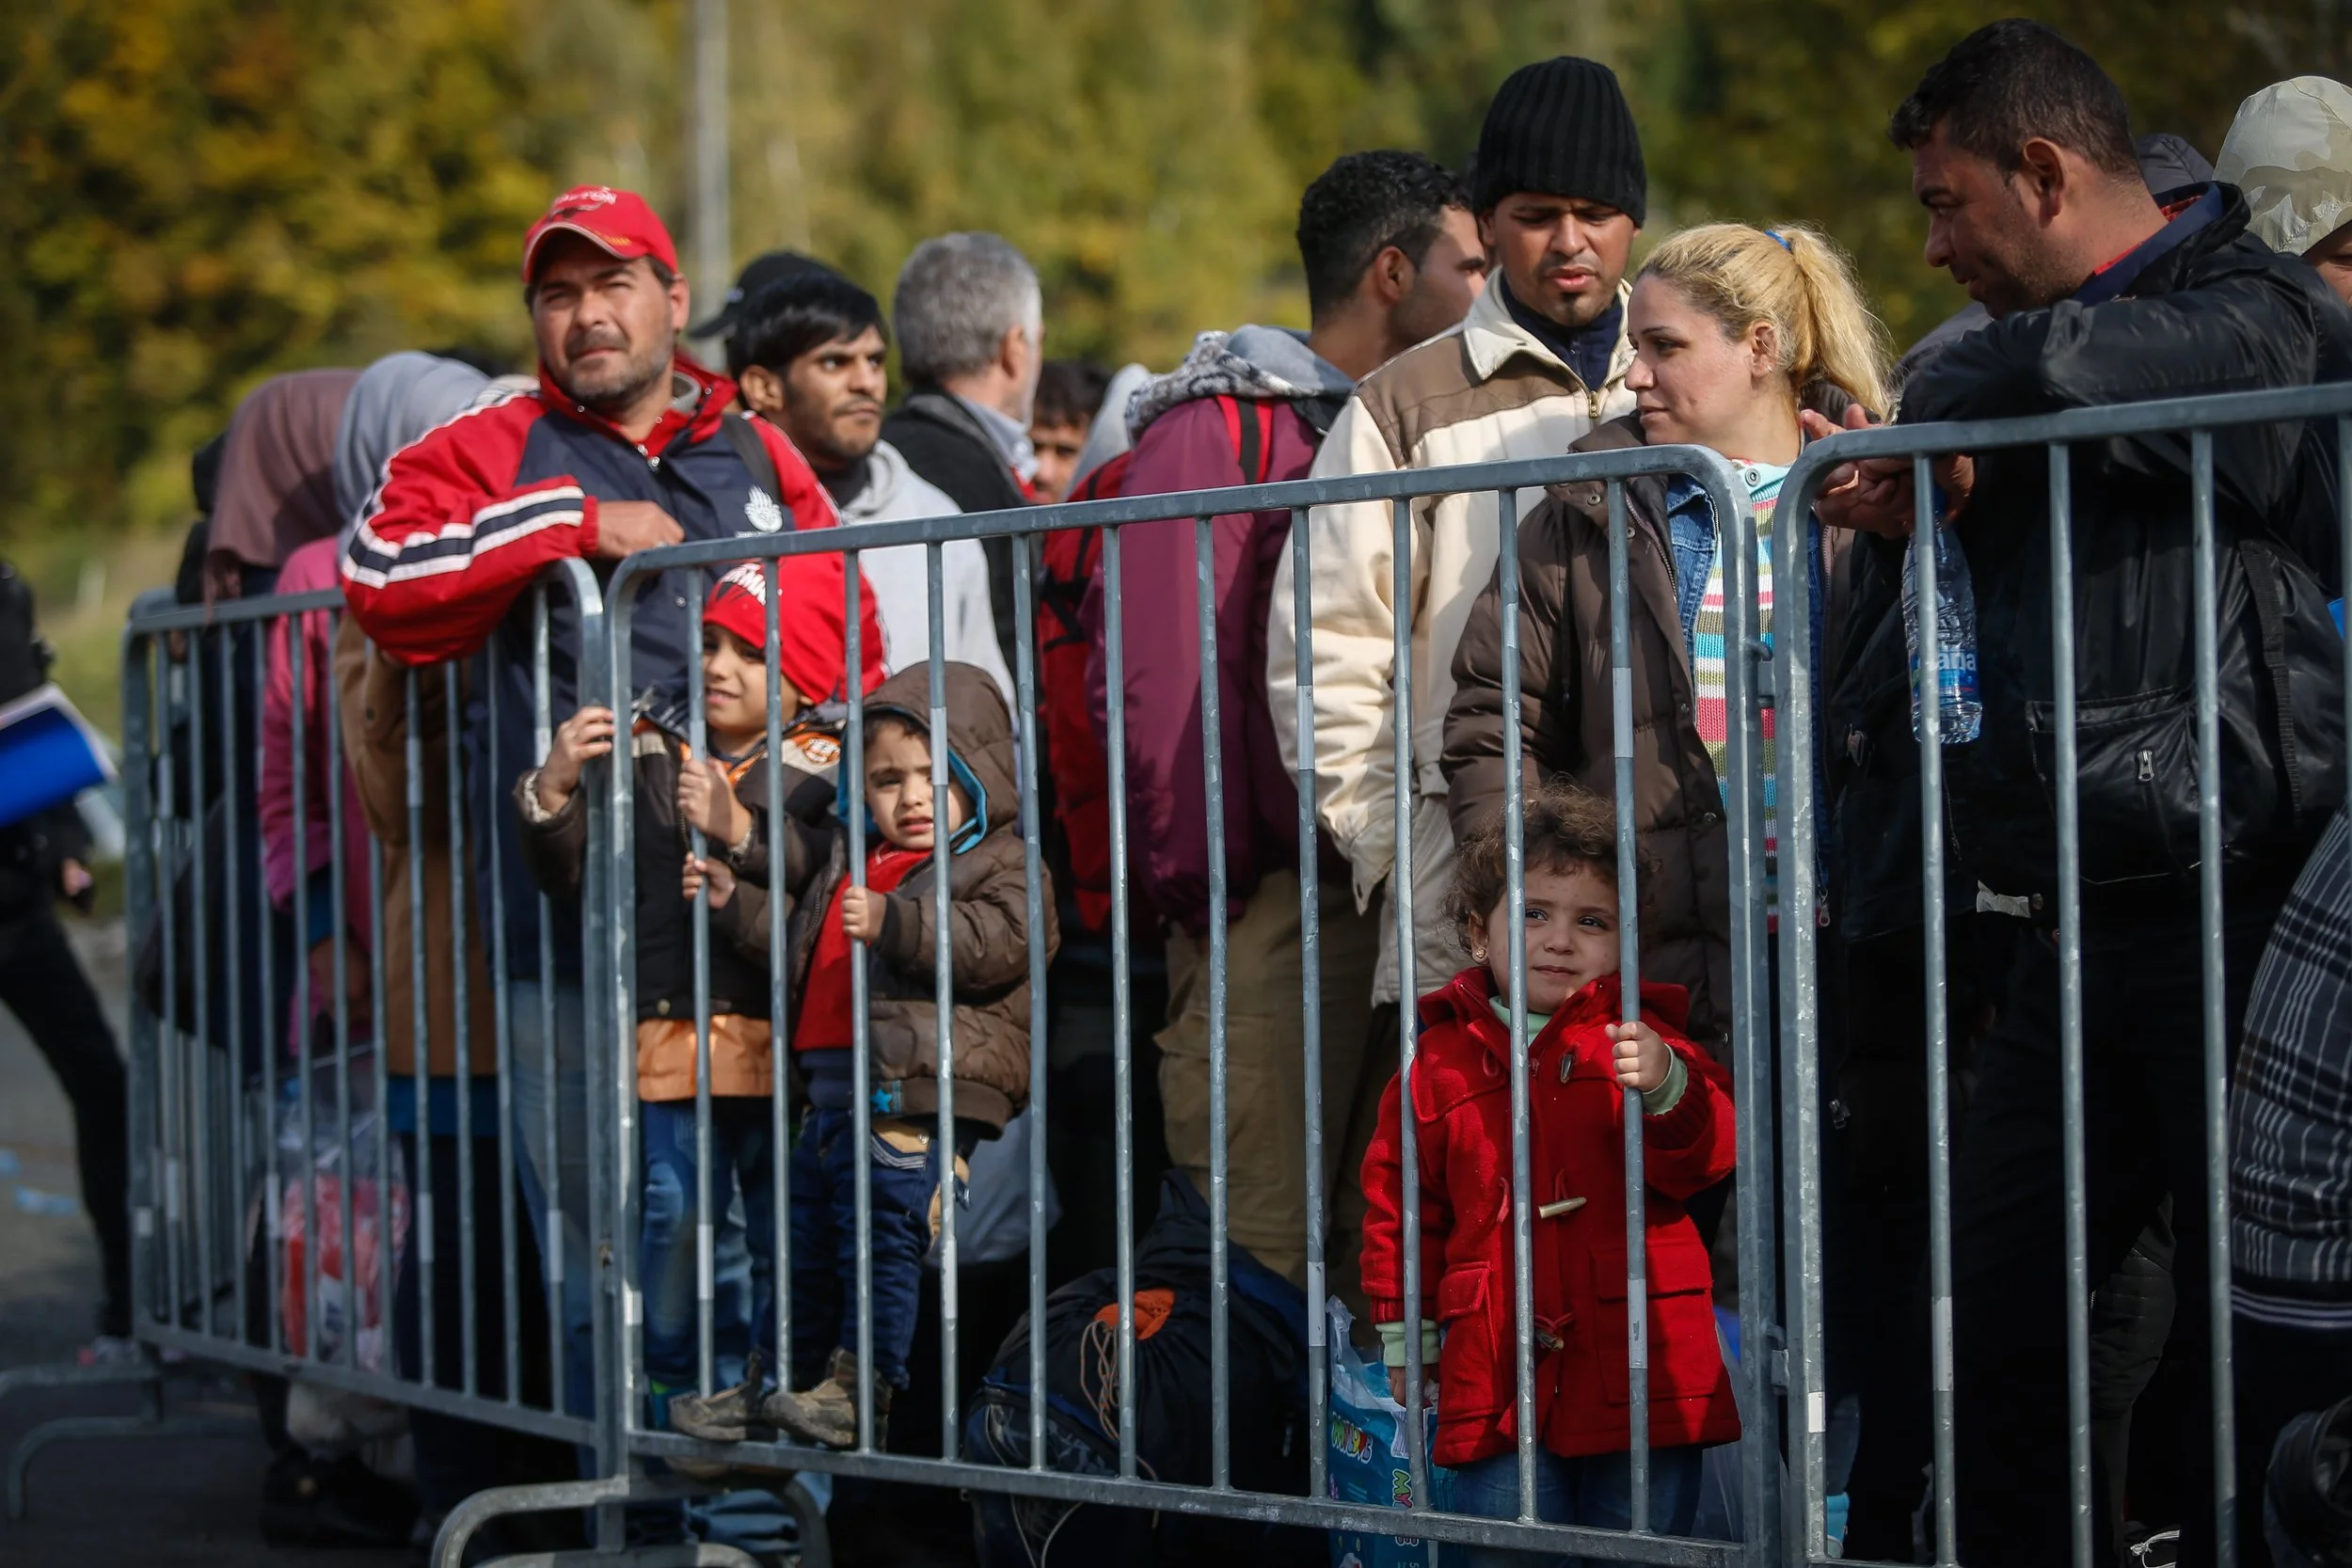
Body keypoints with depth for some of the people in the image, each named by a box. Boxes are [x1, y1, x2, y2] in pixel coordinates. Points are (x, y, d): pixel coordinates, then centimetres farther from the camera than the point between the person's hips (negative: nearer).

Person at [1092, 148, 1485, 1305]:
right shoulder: (1219, 429, -5)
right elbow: (1163, 666, -10)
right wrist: (1197, 880, -13)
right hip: (1273, 899, -7)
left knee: (1372, 1243, 8)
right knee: (1259, 1249, -9)